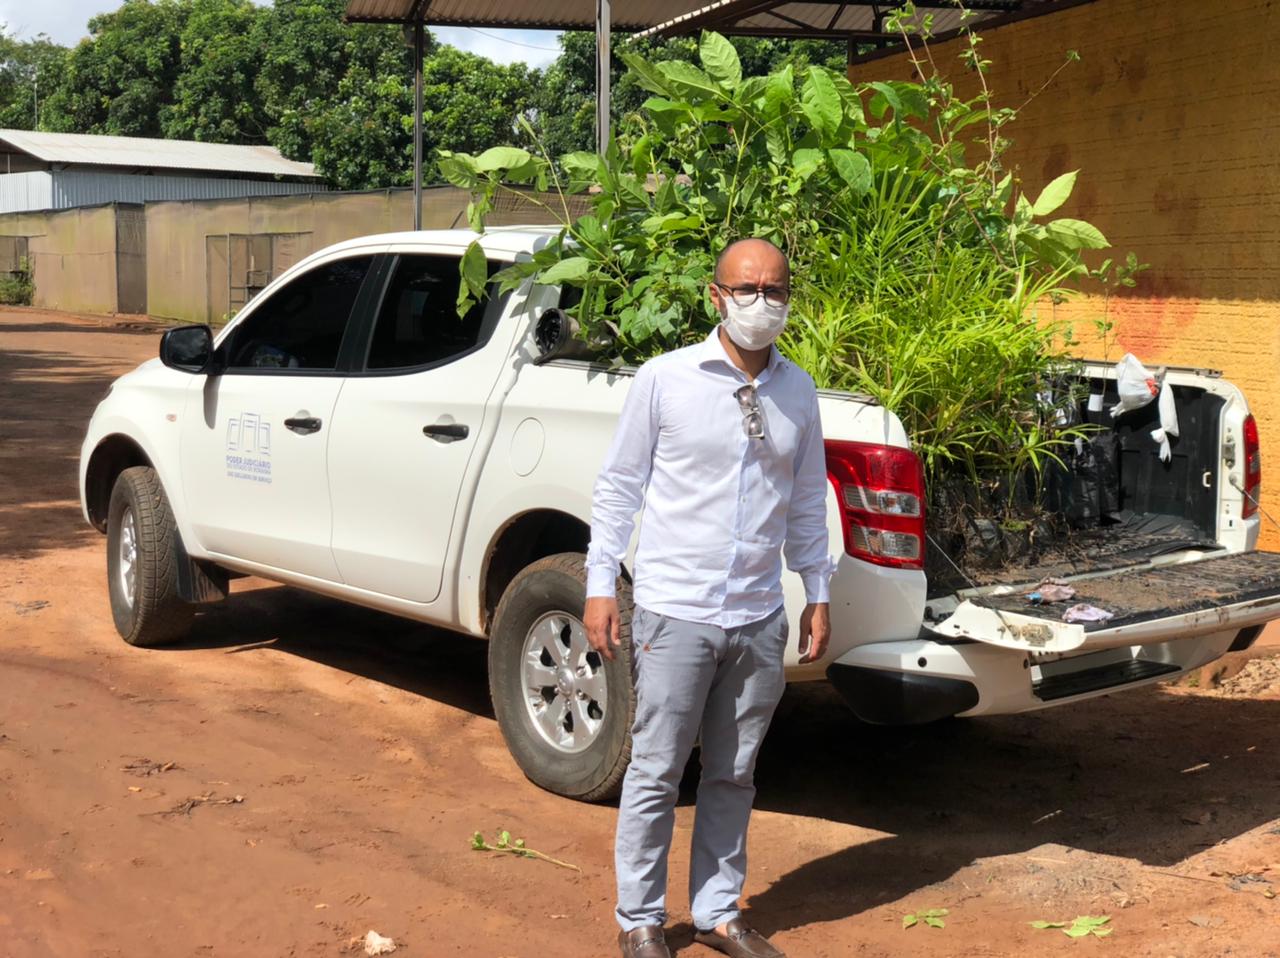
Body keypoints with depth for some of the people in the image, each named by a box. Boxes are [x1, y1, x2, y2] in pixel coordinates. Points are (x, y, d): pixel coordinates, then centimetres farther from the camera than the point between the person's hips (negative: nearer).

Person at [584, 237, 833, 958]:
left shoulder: (798, 392, 7)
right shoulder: (665, 379, -5)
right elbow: (619, 486, -1)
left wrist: (818, 594, 13)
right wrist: (601, 585, -5)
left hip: (761, 621, 4)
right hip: (676, 614, -4)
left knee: (734, 777, 14)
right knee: (657, 774, 4)